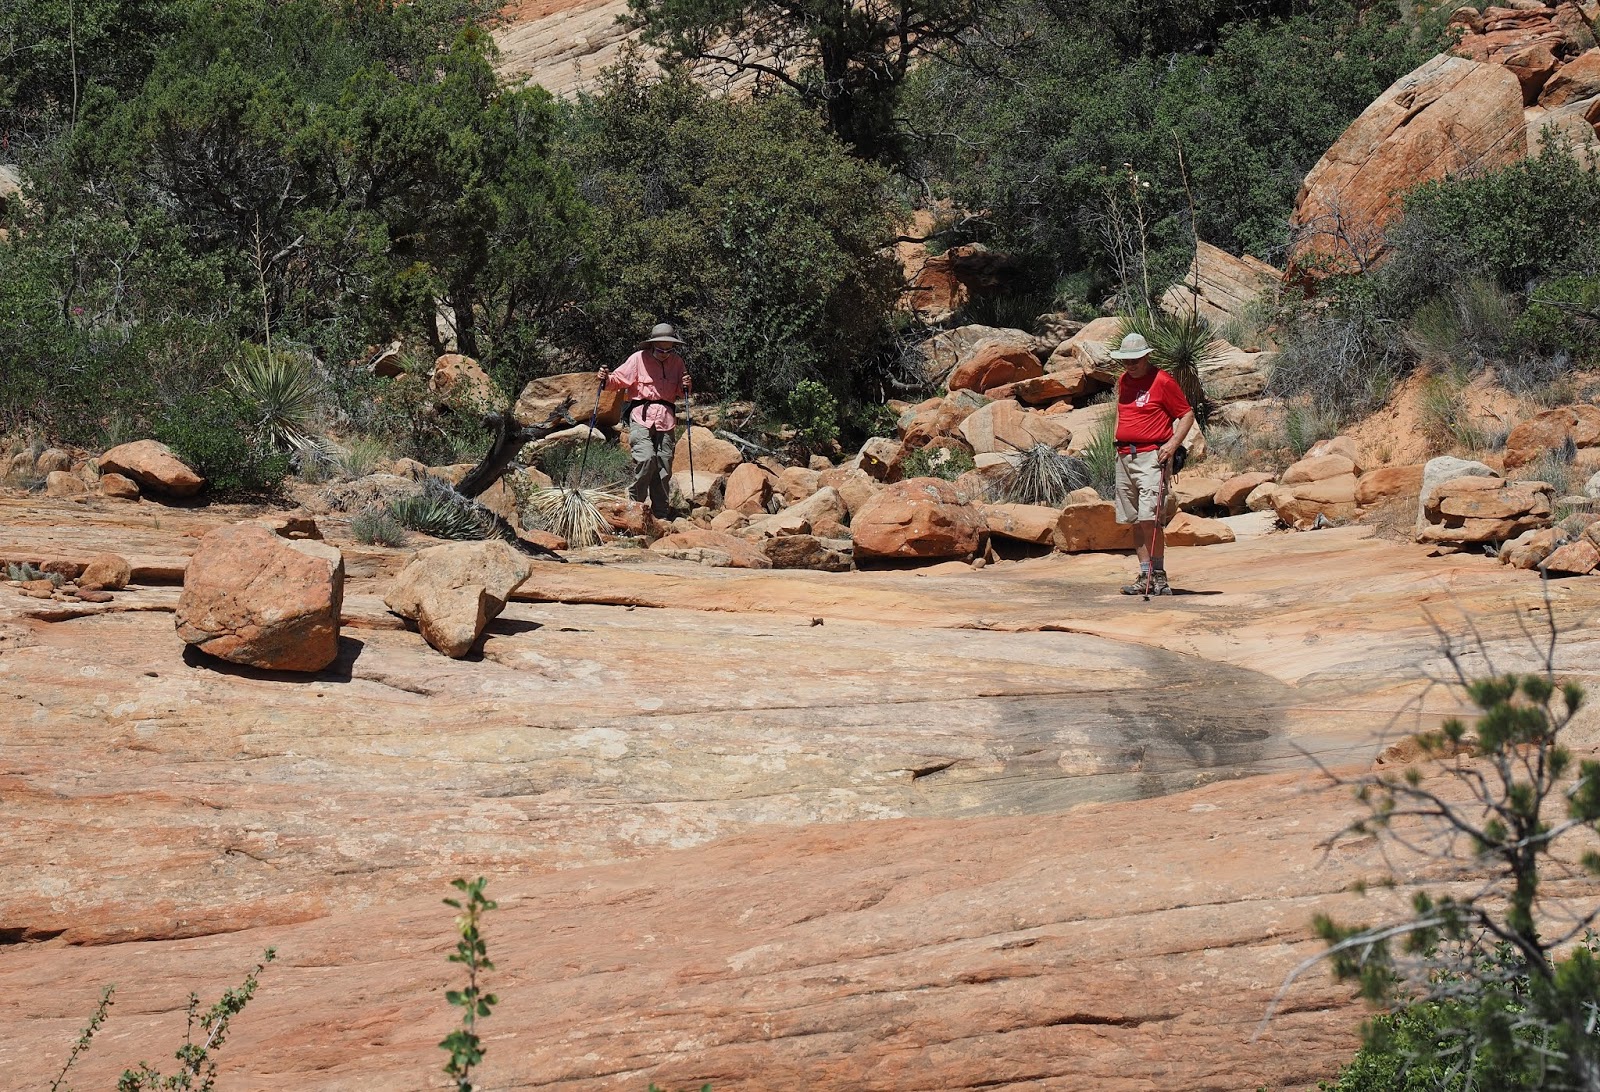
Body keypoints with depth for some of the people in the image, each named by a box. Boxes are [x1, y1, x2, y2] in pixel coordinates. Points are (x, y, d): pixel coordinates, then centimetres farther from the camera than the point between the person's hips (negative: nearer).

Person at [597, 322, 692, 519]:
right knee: (646, 458, -20)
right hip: (641, 416, -4)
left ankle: (660, 514, 9)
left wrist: (685, 386, -1)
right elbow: (619, 379, 0)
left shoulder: (677, 362, 13)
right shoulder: (639, 359, 1)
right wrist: (606, 379, -20)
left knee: (664, 465, 1)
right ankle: (635, 504, -6)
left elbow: (680, 393, 21)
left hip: (666, 419, 4)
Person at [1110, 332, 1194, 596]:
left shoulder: (1162, 381, -6)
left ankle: (1159, 576, -9)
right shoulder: (1123, 380, 15)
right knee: (1135, 521, 7)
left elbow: (1187, 415, -2)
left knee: (1149, 518, -16)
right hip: (1124, 457, 7)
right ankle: (1145, 577, 10)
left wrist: (1173, 443, -14)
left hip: (1152, 456, -7)